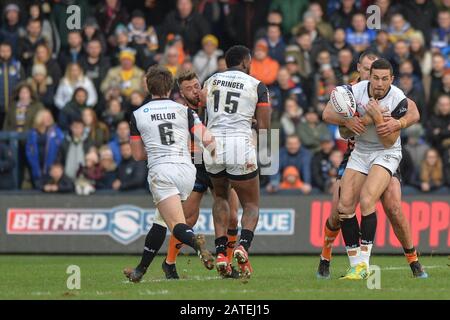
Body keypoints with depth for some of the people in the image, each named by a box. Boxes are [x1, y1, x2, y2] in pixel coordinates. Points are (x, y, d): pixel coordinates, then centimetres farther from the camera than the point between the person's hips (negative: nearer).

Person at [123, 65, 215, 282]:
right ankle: (140, 270, 26)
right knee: (161, 220, 20)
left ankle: (195, 241, -45)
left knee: (177, 225, -10)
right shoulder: (184, 111, 9)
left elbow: (138, 155, 14)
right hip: (187, 170, 3)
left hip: (160, 171, -3)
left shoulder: (137, 115, 8)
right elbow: (207, 140, -3)